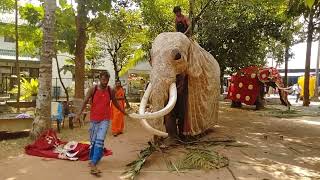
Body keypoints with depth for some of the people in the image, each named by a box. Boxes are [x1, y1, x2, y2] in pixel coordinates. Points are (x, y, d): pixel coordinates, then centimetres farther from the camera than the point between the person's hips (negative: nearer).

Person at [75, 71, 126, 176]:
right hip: (94, 119, 1)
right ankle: (92, 159, 35)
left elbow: (115, 103, 13)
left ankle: (93, 164, -12)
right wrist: (79, 113, -22)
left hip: (105, 120, -1)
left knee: (99, 141, -12)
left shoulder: (111, 91, -1)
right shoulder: (93, 89, -6)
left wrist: (124, 112, 19)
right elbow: (85, 102, -10)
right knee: (93, 141, 13)